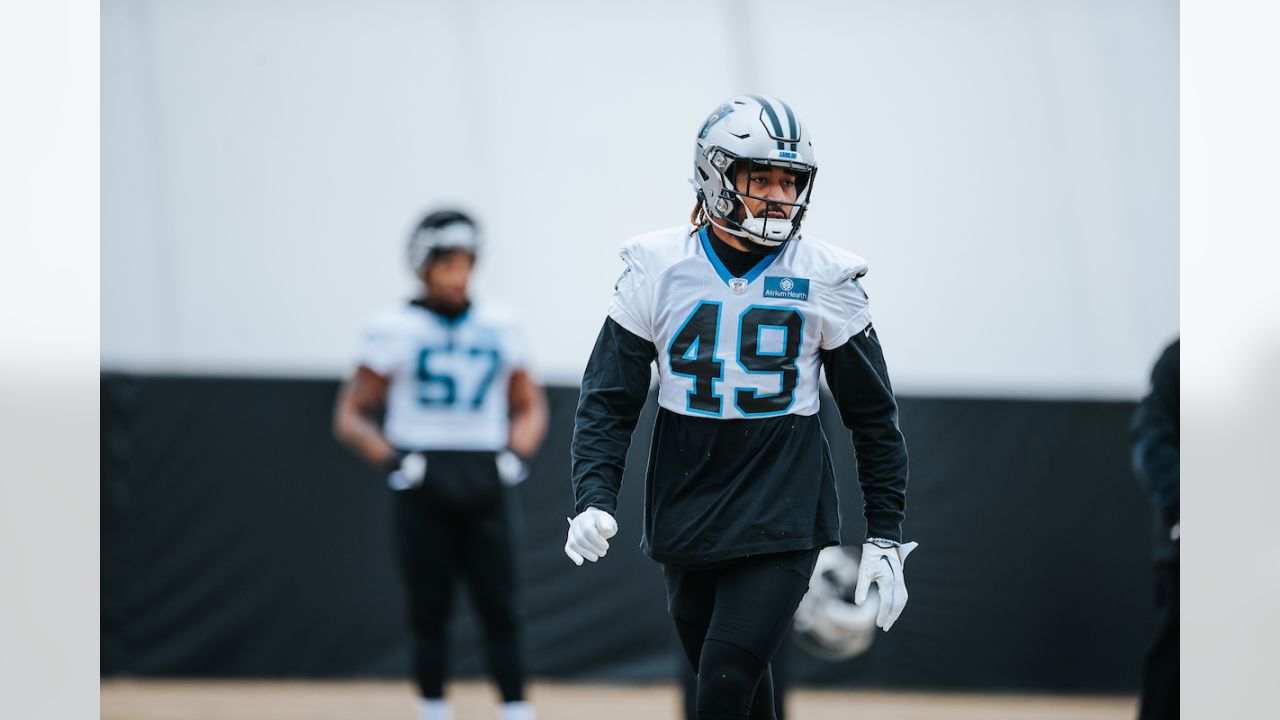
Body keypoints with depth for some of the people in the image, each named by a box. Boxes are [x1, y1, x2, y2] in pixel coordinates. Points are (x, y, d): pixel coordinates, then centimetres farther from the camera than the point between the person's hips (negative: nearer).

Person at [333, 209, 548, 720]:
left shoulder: (496, 328, 10)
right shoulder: (394, 329, 1)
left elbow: (529, 406, 20)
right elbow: (351, 417, 3)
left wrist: (517, 451, 1)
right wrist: (393, 461, -12)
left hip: (482, 485, 2)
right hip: (423, 486, -2)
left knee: (500, 609, -4)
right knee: (430, 614, 2)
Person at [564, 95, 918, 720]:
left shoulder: (825, 279, -2)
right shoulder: (657, 270, -2)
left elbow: (873, 416, 5)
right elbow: (608, 399, 1)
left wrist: (886, 536, 2)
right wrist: (594, 499, -14)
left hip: (781, 520, -2)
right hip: (686, 520, 2)